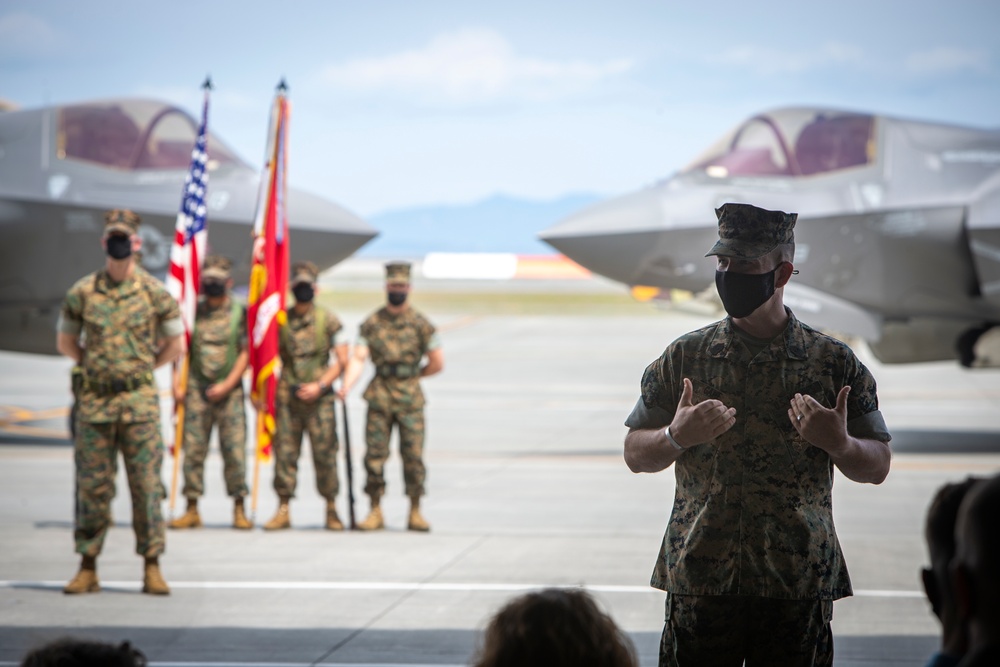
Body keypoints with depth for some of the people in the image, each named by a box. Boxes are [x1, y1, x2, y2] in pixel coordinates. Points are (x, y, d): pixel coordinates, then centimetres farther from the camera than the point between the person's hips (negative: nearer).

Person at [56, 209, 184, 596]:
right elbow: (66, 343, 15)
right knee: (92, 486, 3)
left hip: (139, 402, -1)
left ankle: (152, 567, 3)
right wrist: (96, 365, 11)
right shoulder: (82, 293, 3)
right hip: (94, 401, 1)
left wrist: (139, 370, 9)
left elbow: (175, 345, 9)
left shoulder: (155, 293, 1)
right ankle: (88, 568, 9)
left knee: (146, 484, -2)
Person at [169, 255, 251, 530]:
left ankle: (239, 510, 4)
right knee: (193, 450, 1)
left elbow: (246, 352, -1)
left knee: (235, 450, -4)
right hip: (197, 391, 2)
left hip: (229, 392, -2)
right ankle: (192, 510, 7)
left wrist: (227, 385, -9)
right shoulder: (193, 311, 8)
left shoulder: (240, 313, 2)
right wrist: (177, 382, 0)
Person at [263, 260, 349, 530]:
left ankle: (332, 509, 9)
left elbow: (342, 359, 0)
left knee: (324, 454, -2)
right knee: (285, 452, -1)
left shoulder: (328, 320, 1)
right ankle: (283, 510, 4)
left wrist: (320, 386, -9)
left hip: (319, 397, -2)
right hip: (287, 397, 2)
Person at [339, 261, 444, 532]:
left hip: (410, 398, -1)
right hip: (379, 397, 1)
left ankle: (415, 512, 6)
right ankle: (375, 512, 8)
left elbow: (437, 363, 3)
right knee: (374, 456, 0)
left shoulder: (421, 324, 1)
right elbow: (358, 359, -3)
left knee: (413, 456, -3)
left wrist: (411, 376, 6)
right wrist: (346, 386, -19)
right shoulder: (371, 323, 5)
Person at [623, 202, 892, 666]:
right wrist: (677, 437, -12)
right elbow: (635, 455, 8)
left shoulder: (835, 363, 2)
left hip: (799, 585, -1)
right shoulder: (684, 358, 5)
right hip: (699, 577, 1)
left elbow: (877, 467, 6)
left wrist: (839, 444, -15)